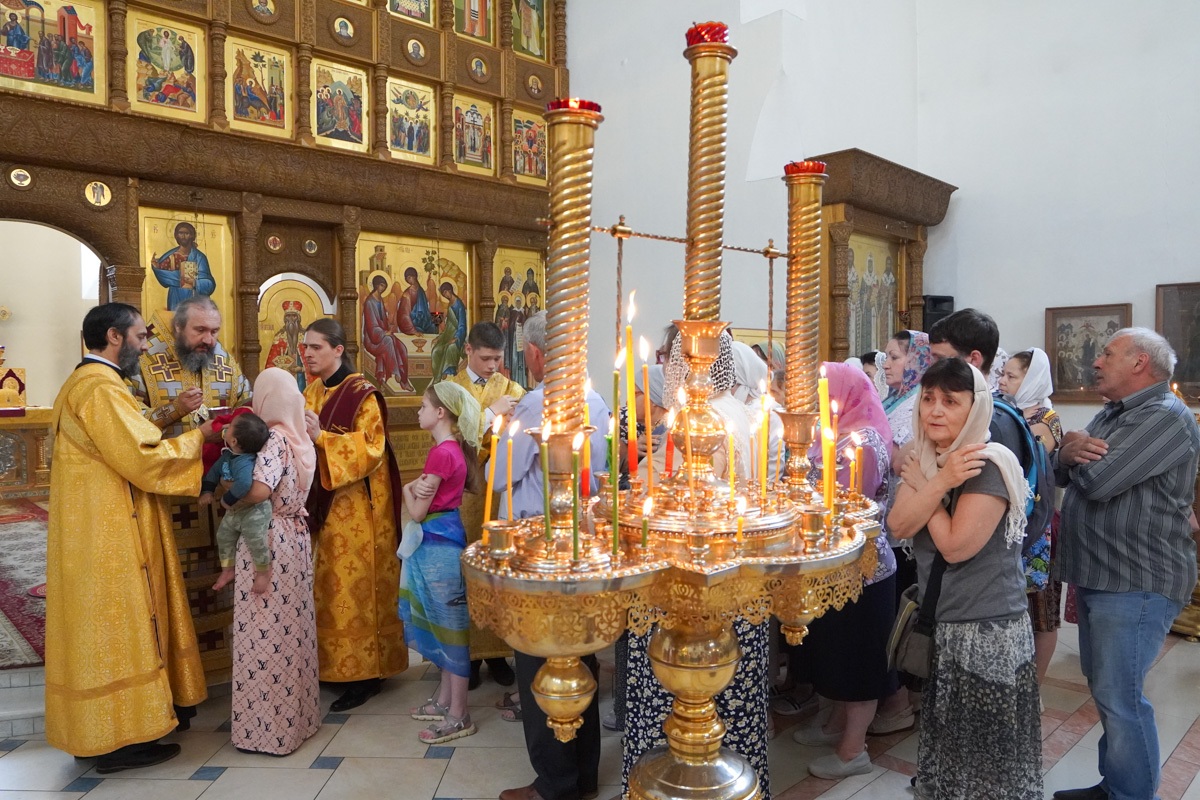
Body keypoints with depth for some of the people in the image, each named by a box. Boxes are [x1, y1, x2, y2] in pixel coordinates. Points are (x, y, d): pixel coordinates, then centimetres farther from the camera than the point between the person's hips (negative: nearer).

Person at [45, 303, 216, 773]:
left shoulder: (81, 384, 16)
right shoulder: (101, 388, -18)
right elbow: (142, 460, -22)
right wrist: (198, 437, -12)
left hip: (96, 530, 10)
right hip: (110, 534, -10)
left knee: (104, 627, 16)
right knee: (117, 628, -2)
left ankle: (96, 730, 26)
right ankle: (119, 739, 9)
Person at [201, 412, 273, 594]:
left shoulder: (244, 463, -37)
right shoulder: (227, 455, -5)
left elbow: (244, 484, -54)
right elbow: (215, 470, 9)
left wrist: (228, 499, -39)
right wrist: (207, 491, -4)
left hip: (254, 510, -10)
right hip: (234, 510, 10)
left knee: (256, 542, -8)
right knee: (223, 536, 20)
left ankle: (264, 572, 17)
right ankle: (227, 570, 38)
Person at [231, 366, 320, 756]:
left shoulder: (274, 439, -15)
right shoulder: (301, 438, 11)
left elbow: (259, 489, -27)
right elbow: (289, 490, 9)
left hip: (268, 542, -9)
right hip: (296, 536, 9)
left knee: (266, 630, 1)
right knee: (292, 626, 16)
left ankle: (267, 726, 12)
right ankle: (299, 712, 28)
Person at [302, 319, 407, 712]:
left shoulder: (361, 394, -11)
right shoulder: (312, 392, 11)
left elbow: (370, 448, -18)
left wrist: (321, 437, -25)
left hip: (356, 505, -7)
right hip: (323, 502, 7)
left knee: (355, 585, -2)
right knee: (331, 585, 11)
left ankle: (364, 671, 9)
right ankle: (337, 664, 23)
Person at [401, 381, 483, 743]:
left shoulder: (441, 453, -20)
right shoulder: (453, 448, 10)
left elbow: (417, 512, -16)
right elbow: (424, 488, 13)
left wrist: (408, 489, 2)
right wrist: (415, 486, -8)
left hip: (438, 543, -10)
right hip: (442, 540, 10)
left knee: (449, 623, -1)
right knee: (443, 622, 18)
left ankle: (458, 716, 11)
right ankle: (445, 699, 32)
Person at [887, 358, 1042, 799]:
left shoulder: (990, 465, -19)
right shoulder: (924, 458, 4)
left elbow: (956, 545, -23)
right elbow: (898, 525, -10)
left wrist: (921, 483, -14)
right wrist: (939, 481, -22)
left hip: (988, 632, -7)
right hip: (939, 623, 7)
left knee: (987, 752, 9)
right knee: (945, 742, 22)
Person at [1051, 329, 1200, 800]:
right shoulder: (1111, 415, 15)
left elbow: (1096, 481, -25)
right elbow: (1061, 475, 9)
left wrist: (1076, 450, -5)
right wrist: (1068, 451, -13)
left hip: (1136, 584, -10)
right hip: (1098, 578, 10)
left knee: (1118, 697, -4)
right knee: (1104, 688, 18)